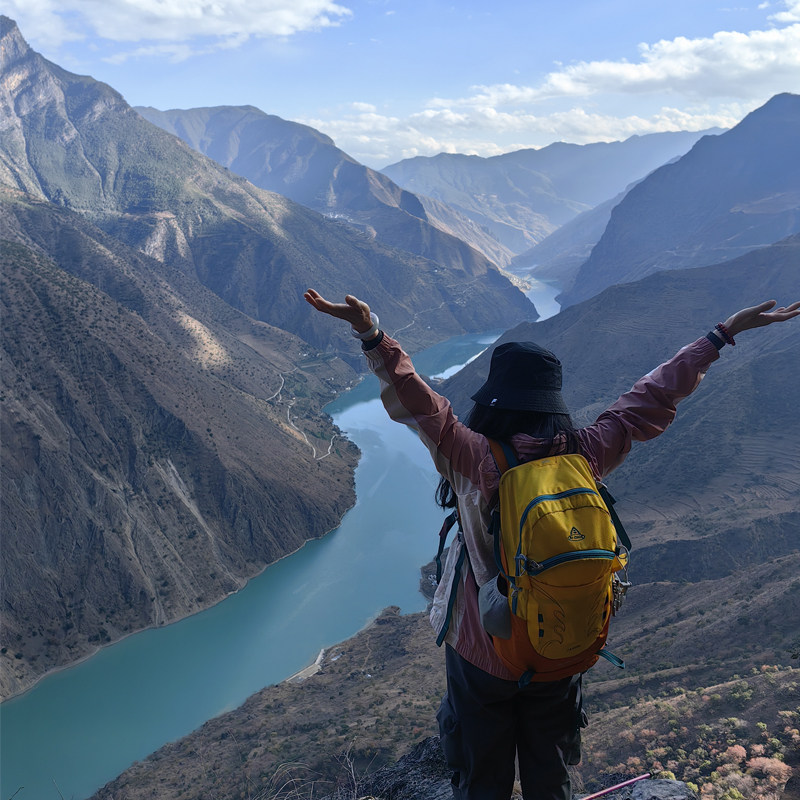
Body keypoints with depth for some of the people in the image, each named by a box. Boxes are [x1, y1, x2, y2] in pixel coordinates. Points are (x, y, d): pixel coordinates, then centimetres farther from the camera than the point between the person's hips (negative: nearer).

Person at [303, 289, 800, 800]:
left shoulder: (477, 460, -24)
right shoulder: (586, 454, -12)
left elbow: (416, 401, -33)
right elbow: (652, 398, -4)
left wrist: (372, 333, -43)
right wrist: (724, 334, 7)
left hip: (482, 656, -3)